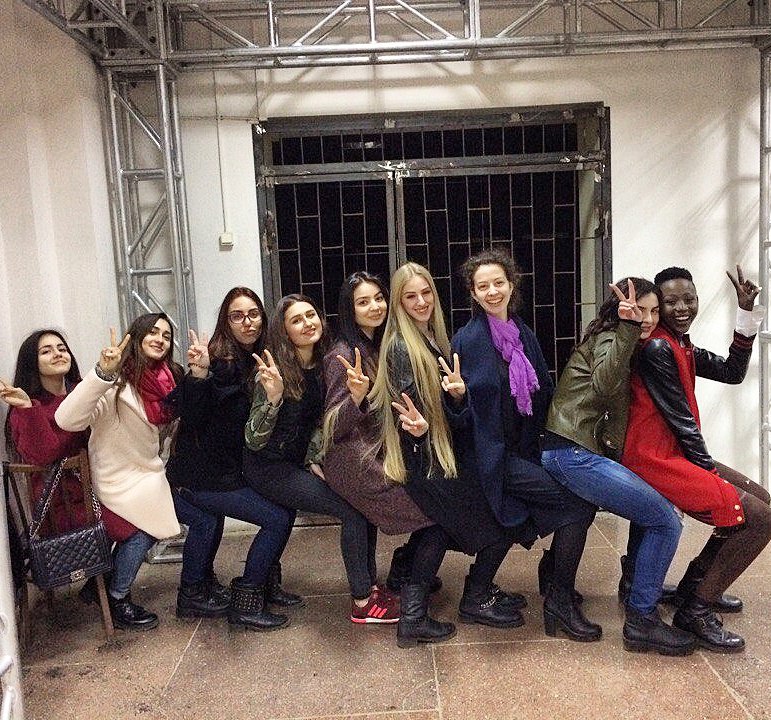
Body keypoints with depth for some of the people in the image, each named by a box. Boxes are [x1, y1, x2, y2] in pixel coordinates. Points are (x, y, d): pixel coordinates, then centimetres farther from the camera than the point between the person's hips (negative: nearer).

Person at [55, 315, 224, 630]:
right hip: (121, 479, -7)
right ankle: (117, 601, 0)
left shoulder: (166, 379, 5)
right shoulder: (117, 381, -17)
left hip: (153, 473, 7)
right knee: (145, 528, -27)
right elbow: (67, 419, -30)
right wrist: (102, 373, -41)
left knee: (206, 515, 1)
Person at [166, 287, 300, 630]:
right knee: (278, 518, -12)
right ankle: (244, 603, 1)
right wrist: (198, 374, -38)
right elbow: (191, 418, -26)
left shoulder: (257, 361, 6)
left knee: (287, 506, 7)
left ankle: (266, 582, 24)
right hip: (202, 476, -8)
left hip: (235, 469, 8)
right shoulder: (220, 361, -18)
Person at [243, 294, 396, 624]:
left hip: (300, 462, 7)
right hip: (268, 467, -6)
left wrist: (314, 461, 0)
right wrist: (273, 396, -37)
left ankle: (370, 584, 7)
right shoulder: (275, 372, -20)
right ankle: (362, 602, -6)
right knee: (352, 509, -17)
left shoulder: (323, 365, -1)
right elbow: (253, 440, -23)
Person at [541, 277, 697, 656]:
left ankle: (637, 578, 35)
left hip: (575, 451, 10)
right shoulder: (608, 339, -8)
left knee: (657, 505, 19)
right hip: (574, 454, -10)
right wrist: (627, 329, -32)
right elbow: (605, 384, -29)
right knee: (666, 521, -9)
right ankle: (641, 619, -1)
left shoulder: (617, 342, 22)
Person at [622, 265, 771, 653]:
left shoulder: (682, 347, 15)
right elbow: (681, 418, -15)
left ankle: (696, 581, 25)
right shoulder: (657, 349, -16)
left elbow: (732, 372, 13)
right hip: (656, 460, -10)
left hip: (676, 453, 10)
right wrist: (711, 471, -6)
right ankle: (696, 610, -2)